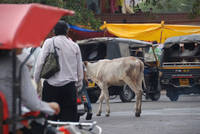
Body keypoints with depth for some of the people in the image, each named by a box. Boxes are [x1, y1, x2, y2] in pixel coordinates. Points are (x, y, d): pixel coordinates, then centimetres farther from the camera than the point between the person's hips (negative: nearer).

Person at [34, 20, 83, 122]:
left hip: (52, 84, -2)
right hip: (69, 84, 2)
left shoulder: (49, 42, -1)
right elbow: (79, 68, 12)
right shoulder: (74, 46, 8)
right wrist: (79, 82, 23)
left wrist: (36, 79, 5)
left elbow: (40, 62, -5)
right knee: (69, 116, 3)